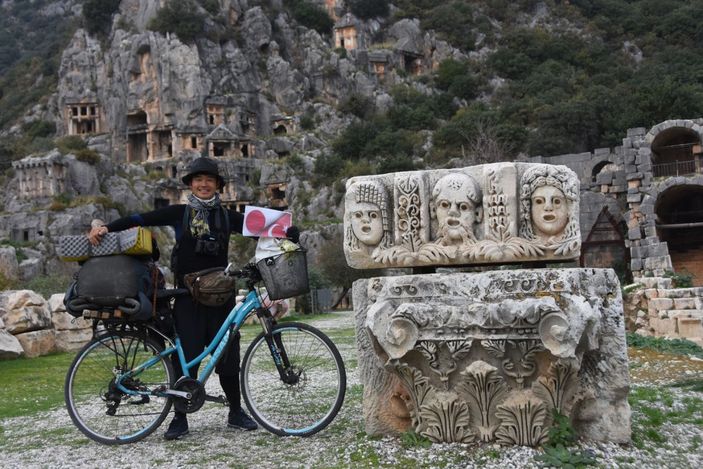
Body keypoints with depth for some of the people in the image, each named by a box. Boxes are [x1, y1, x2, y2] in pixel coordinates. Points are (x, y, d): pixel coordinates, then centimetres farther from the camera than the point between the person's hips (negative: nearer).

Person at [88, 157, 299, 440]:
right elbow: (140, 219, -2)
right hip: (188, 296, -2)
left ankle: (236, 413, 19)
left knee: (228, 354, 5)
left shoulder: (227, 216, 9)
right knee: (186, 355, -1)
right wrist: (106, 227, -14)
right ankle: (180, 418, 12)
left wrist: (286, 233, -16)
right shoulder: (179, 213, 4)